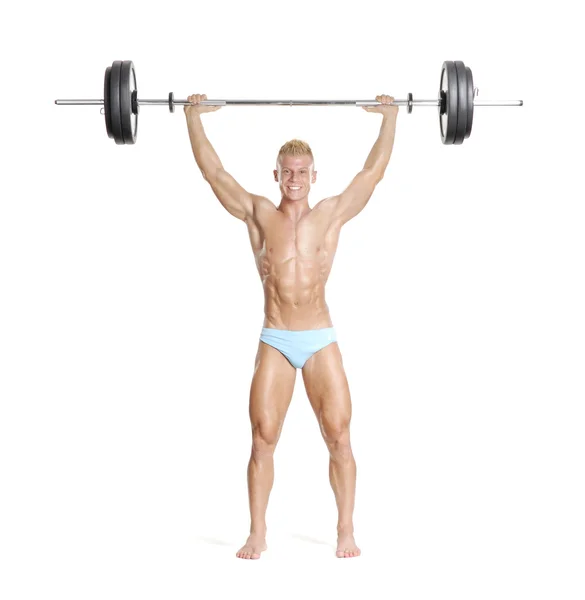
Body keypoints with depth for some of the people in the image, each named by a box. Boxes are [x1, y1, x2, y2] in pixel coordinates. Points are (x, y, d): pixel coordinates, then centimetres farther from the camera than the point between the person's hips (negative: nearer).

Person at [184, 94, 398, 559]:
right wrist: (194, 118, 9)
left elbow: (374, 171, 9)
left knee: (339, 438, -4)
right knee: (263, 439, -2)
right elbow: (213, 172, 8)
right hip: (275, 344, 0)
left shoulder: (332, 214, 5)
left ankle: (346, 532, 7)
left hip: (322, 343, 0)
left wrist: (390, 117, 11)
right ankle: (257, 535, 7)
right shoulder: (259, 215, 5)